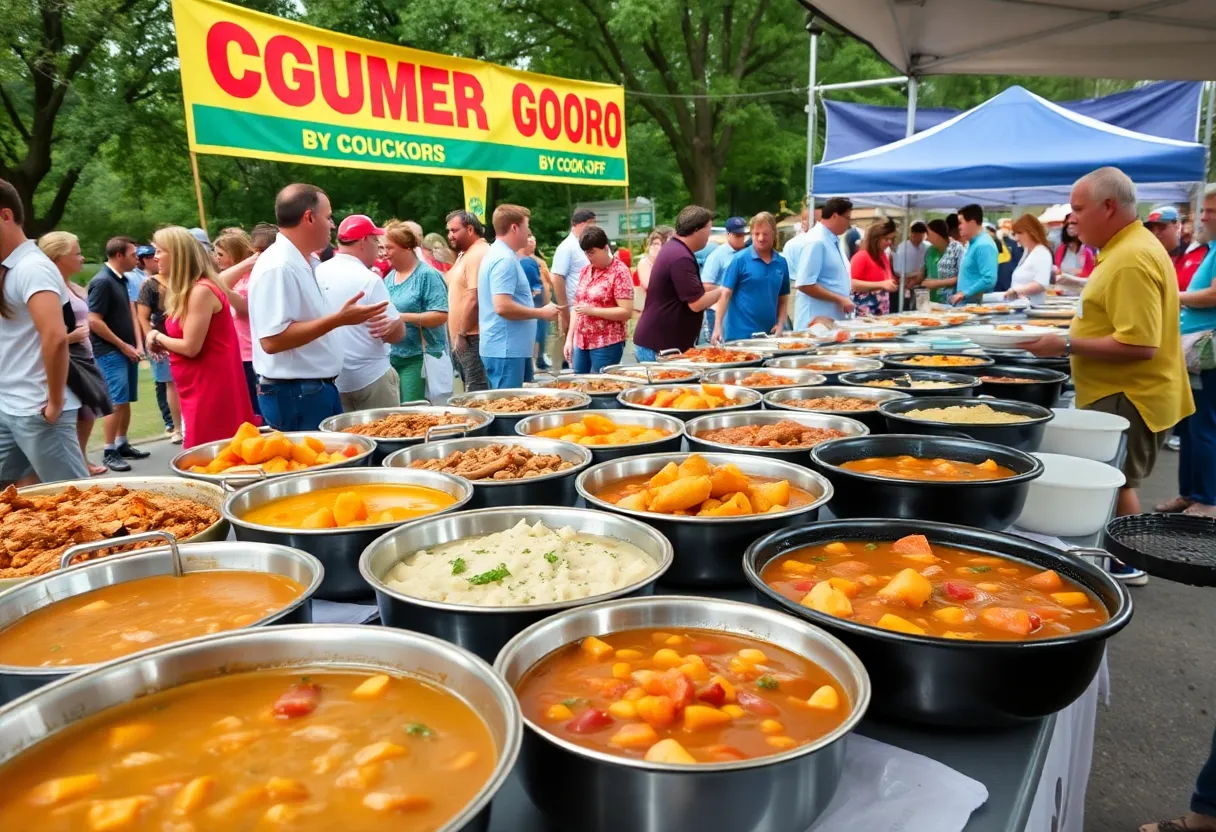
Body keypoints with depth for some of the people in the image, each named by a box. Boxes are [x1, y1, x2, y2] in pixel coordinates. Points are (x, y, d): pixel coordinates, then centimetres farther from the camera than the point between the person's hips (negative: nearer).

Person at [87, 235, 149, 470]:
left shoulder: (121, 279, 12)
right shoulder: (102, 281, -14)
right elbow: (94, 321, -17)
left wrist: (135, 345, 9)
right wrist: (123, 345, -12)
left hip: (127, 350, 8)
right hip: (110, 352, -8)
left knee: (126, 400, 12)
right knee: (117, 401, -10)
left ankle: (122, 444, 22)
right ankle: (109, 452, -3)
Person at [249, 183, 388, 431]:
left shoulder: (301, 263, 11)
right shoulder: (278, 267, -19)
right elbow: (272, 340, -26)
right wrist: (338, 319, -27)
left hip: (318, 388, 10)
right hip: (295, 394, -10)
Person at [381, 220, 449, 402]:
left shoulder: (427, 275, -9)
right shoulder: (389, 277, 14)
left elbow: (441, 315, -17)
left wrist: (403, 317, -22)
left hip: (420, 358, -7)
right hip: (392, 357, 7)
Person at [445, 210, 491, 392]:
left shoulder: (478, 254, -14)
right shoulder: (465, 254, 18)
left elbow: (474, 298, -22)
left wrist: (461, 334, -17)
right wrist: (457, 336, 18)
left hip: (472, 339, -10)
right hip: (462, 338, 10)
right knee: (471, 393, 15)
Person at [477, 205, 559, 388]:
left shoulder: (498, 254, 16)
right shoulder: (505, 259, -17)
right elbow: (503, 307, -26)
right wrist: (542, 313, -15)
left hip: (505, 348, 10)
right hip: (506, 349, -10)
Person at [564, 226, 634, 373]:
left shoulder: (619, 272, -8)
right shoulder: (585, 271, 12)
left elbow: (627, 312, -14)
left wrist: (592, 311, -18)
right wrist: (569, 338, 10)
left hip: (607, 344, -6)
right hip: (581, 343, 6)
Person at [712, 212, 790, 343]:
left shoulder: (781, 263, 7)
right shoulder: (740, 259, -5)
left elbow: (783, 299, 14)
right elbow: (725, 294, -8)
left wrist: (780, 323, 0)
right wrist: (717, 327, -15)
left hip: (768, 335, 4)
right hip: (739, 334, -4)